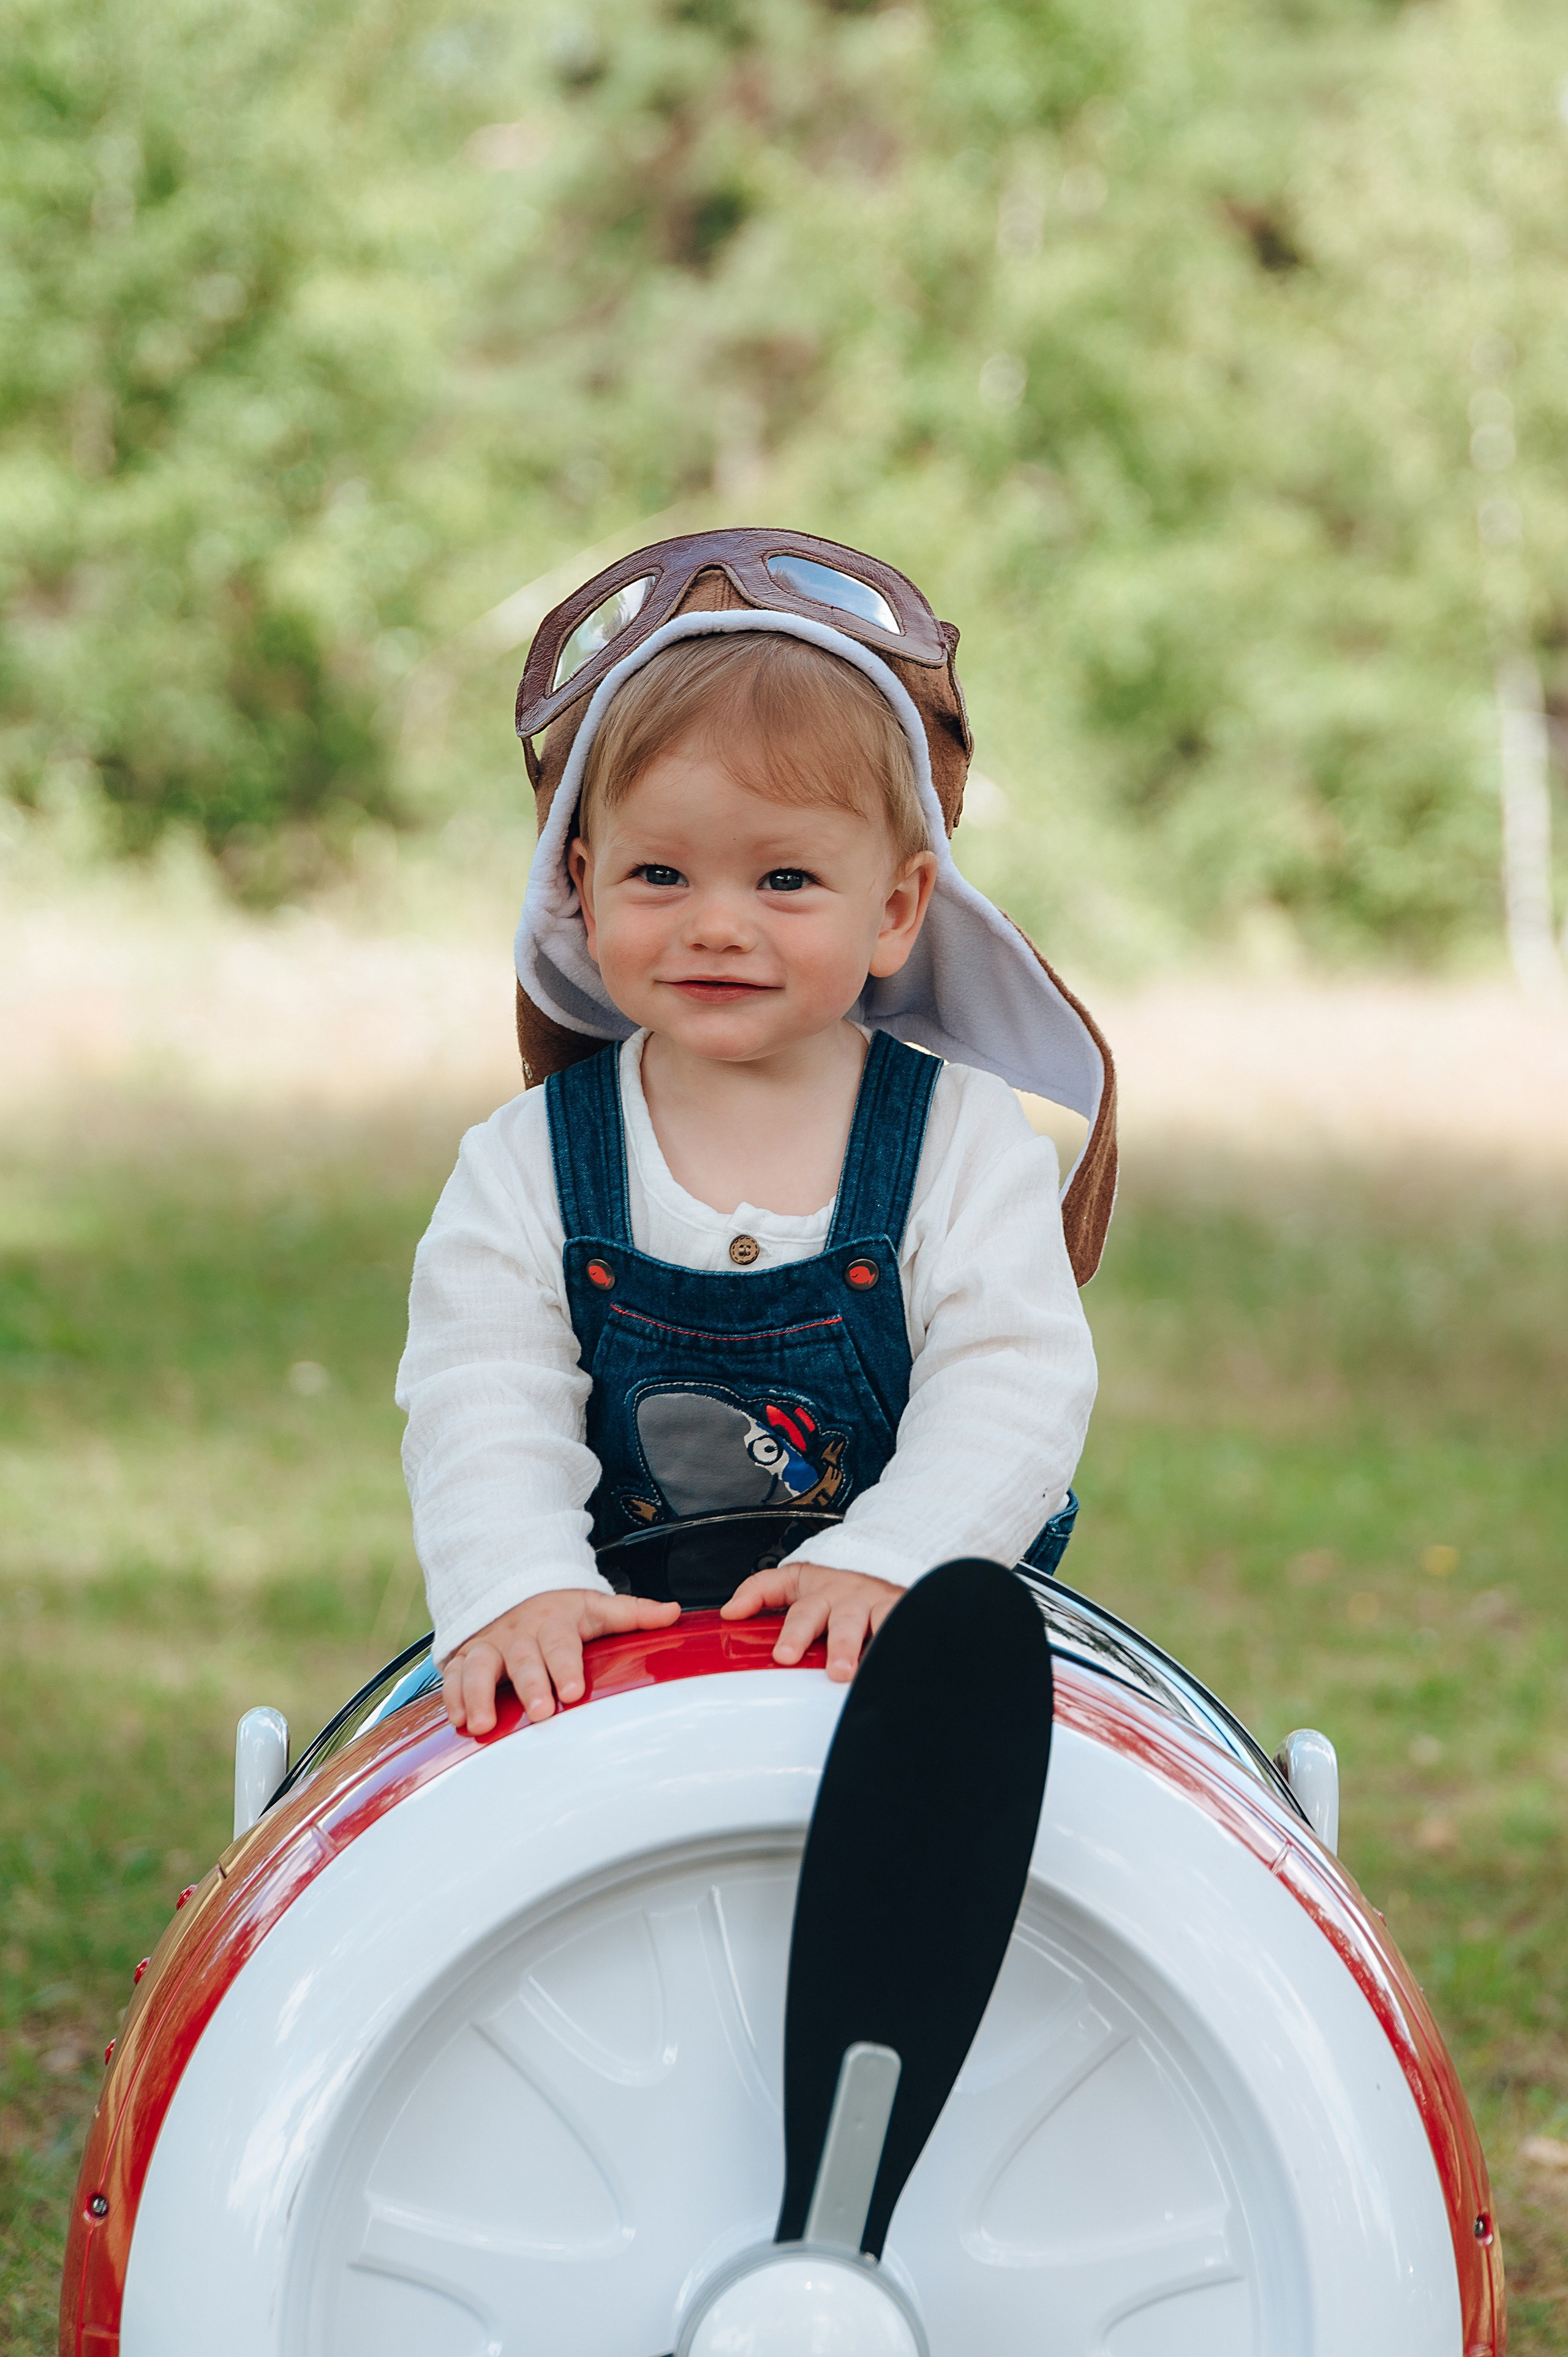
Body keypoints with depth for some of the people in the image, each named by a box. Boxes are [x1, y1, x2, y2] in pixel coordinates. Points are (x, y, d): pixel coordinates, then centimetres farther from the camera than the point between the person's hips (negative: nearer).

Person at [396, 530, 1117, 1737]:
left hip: (917, 1631, -1)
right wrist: (519, 1587, -30)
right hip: (617, 1636, 1)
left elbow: (1011, 1395, -12)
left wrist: (884, 1560, -30)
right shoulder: (527, 1169, 1)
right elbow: (485, 1410, -9)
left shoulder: (965, 1139, -2)